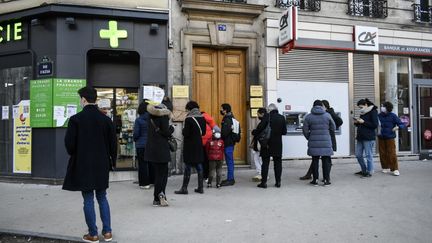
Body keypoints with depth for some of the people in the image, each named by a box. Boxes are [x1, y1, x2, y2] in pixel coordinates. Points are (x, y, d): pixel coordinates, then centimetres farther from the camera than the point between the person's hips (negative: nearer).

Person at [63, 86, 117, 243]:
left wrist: (74, 155, 14)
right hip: (102, 165, 3)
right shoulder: (106, 119, -1)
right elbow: (113, 143, 2)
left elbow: (69, 143, -7)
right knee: (102, 197, 15)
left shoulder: (76, 119, -10)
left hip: (83, 165, -3)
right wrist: (112, 161, 13)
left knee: (88, 199, 6)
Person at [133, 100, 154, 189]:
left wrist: (135, 140, 11)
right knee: (151, 163, 15)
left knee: (143, 164, 3)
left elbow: (136, 134, -9)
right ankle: (152, 180, 25)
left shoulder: (138, 120, -12)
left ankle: (144, 183, 6)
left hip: (141, 145, -4)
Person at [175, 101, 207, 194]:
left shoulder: (188, 119, -15)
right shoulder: (202, 118, 4)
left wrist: (183, 130, 4)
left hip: (189, 146, -6)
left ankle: (184, 188, 5)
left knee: (188, 166, -1)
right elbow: (203, 132, 10)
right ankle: (200, 187, 16)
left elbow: (185, 133, -16)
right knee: (199, 166, 10)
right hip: (199, 145, 6)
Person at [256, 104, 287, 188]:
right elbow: (284, 132, 3)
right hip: (278, 144, 3)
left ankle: (264, 182, 5)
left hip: (267, 144, -3)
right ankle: (278, 182, 13)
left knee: (265, 163, 4)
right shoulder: (282, 118, 0)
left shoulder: (266, 118, -12)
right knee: (278, 163, 10)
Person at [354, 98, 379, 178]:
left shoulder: (373, 112, -6)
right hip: (360, 137, 8)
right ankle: (364, 170, 25)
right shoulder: (362, 113, 16)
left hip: (368, 138, -8)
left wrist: (363, 122, -17)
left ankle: (369, 172, 9)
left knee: (368, 155, -1)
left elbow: (375, 125, -14)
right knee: (358, 155, 11)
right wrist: (356, 123, 3)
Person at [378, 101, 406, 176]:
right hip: (381, 138, 3)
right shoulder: (379, 115, 0)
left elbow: (402, 125, -7)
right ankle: (386, 168, 22)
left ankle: (395, 169, -1)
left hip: (390, 138, -3)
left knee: (392, 154, -7)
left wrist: (397, 127, -27)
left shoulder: (393, 116, -7)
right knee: (383, 154, 8)